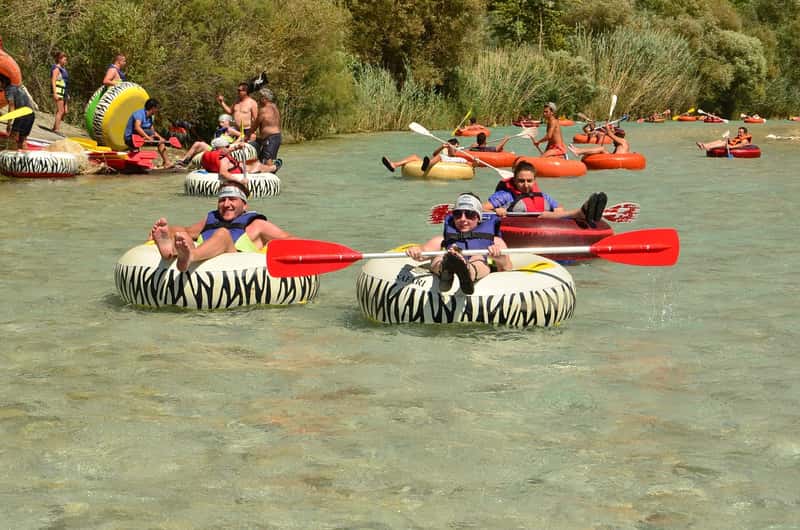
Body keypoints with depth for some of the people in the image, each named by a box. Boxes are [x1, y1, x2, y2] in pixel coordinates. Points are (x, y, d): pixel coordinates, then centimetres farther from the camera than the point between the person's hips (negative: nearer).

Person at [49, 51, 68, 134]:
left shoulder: (63, 69, 19)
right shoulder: (56, 69, -8)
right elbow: (53, 81, -15)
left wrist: (67, 94, 22)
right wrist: (55, 93, -23)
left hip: (64, 92, 9)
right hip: (58, 91, -9)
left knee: (65, 111, 7)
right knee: (60, 111, -9)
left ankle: (54, 128, 15)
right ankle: (56, 129, -5)